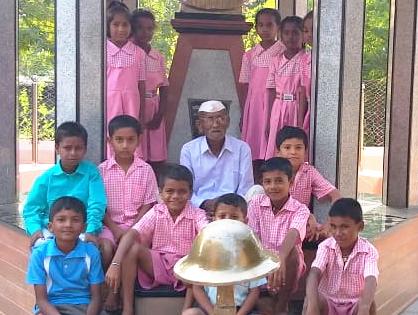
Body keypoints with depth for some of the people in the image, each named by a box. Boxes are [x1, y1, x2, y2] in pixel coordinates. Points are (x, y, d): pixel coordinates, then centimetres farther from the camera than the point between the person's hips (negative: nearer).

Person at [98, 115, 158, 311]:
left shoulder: (145, 170, 2)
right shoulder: (102, 170, 1)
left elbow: (148, 204, 0)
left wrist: (133, 229, -12)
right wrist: (115, 229, -12)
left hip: (136, 224, 0)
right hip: (110, 223, 0)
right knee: (105, 247, -28)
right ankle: (107, 290, -5)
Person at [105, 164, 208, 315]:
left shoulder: (197, 214, -7)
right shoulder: (156, 212, -3)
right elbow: (131, 234, -16)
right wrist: (115, 264, -30)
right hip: (158, 264, 2)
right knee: (132, 248, -23)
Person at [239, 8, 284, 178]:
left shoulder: (283, 53, 0)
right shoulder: (250, 55, 10)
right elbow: (245, 87, 11)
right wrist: (243, 115, 8)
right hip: (254, 105, 3)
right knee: (253, 148, 4)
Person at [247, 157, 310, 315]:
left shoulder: (300, 210, -14)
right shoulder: (256, 203, -6)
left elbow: (292, 235, -34)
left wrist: (280, 259, -54)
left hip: (288, 266, -1)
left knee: (292, 251, -34)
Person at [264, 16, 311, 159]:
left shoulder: (306, 60, -5)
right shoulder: (276, 61, 7)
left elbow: (303, 93, -10)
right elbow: (271, 93, 7)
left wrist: (300, 121, -14)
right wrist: (268, 120, 3)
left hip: (296, 108, -4)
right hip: (277, 109, 4)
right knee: (274, 151, 7)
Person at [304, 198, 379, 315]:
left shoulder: (368, 251, -14)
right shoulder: (326, 247, -12)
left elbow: (370, 280, -32)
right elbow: (314, 274, -28)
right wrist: (312, 305, -47)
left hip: (354, 305, 0)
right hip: (328, 302, 1)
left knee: (369, 305, -32)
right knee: (309, 302, -30)